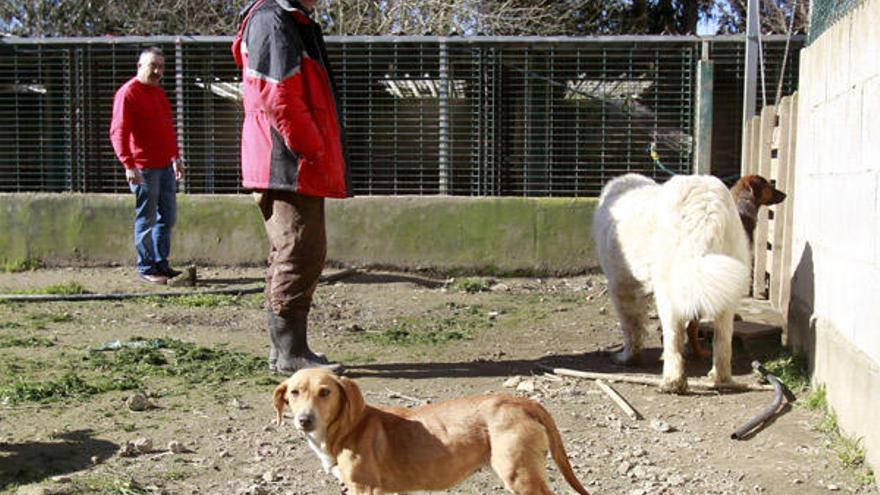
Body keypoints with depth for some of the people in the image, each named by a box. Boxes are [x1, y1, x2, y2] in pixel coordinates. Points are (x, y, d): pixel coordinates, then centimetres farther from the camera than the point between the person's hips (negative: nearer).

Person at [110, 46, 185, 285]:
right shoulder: (128, 93, -10)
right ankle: (146, 268, 6)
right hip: (143, 168, -9)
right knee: (146, 219, -2)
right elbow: (118, 132, -17)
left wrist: (176, 157, 26)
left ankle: (161, 263, 22)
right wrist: (128, 164, -25)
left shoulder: (158, 92, 17)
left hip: (165, 166, 9)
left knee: (167, 216, 12)